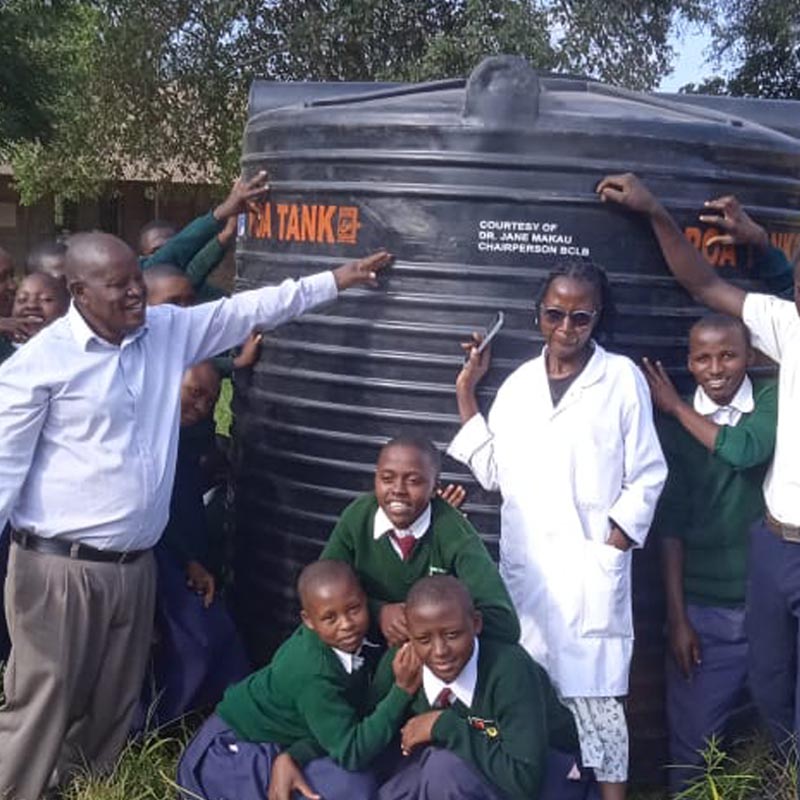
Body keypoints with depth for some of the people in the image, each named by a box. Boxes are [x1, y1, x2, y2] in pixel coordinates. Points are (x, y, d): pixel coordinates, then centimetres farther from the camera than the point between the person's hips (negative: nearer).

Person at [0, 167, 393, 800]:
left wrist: (334, 280, 5)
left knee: (114, 707, 17)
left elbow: (248, 311, 8)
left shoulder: (169, 331, 5)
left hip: (135, 564, 6)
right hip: (58, 567, -6)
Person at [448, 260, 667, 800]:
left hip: (592, 568, -4)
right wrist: (466, 393, 6)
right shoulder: (518, 383, 10)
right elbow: (493, 472, 8)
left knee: (595, 696, -2)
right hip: (525, 566, 4)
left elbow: (647, 476, -1)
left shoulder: (623, 378, -2)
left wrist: (613, 544, -8)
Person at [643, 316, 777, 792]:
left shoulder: (775, 401, -1)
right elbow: (670, 525, -2)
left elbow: (744, 450, -23)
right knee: (695, 738, 8)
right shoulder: (673, 425, 0)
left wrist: (676, 406, -11)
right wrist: (677, 617, -4)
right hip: (703, 609, 0)